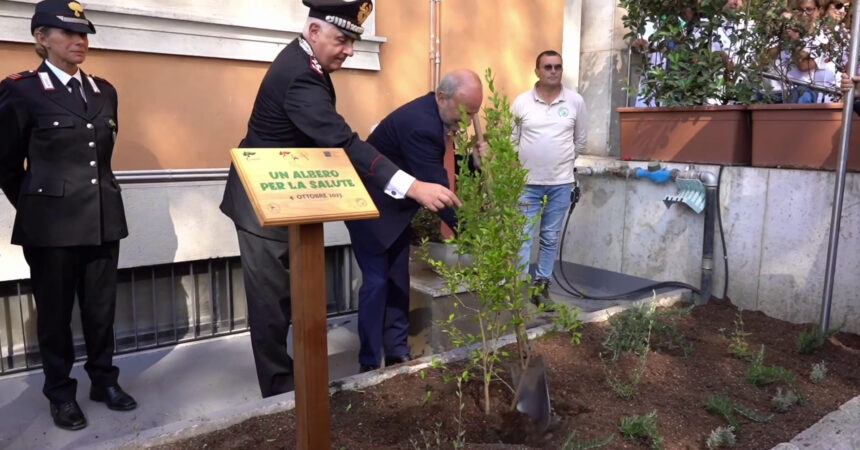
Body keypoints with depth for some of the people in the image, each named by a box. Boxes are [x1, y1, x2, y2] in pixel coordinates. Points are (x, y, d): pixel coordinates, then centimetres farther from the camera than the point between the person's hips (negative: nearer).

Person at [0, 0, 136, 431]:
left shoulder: (104, 91, 10)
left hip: (103, 217, 4)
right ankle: (61, 393, 25)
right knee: (55, 311, 9)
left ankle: (104, 380, 28)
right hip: (53, 223, -4)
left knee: (101, 307, 12)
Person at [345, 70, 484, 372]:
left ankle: (397, 353, 20)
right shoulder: (420, 124, -31)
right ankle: (369, 363, 5)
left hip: (396, 206, 9)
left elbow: (434, 176, 4)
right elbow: (434, 186, -31)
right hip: (371, 206, -9)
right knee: (377, 281, -7)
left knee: (399, 280, 10)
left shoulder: (433, 115, -1)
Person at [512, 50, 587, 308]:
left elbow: (580, 140, 11)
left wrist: (562, 161, 12)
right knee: (522, 237, 1)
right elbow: (511, 141, 3)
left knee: (550, 238, 10)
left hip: (561, 183, 2)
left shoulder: (575, 101, 1)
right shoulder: (521, 102, -2)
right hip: (527, 182, -1)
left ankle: (541, 286, 21)